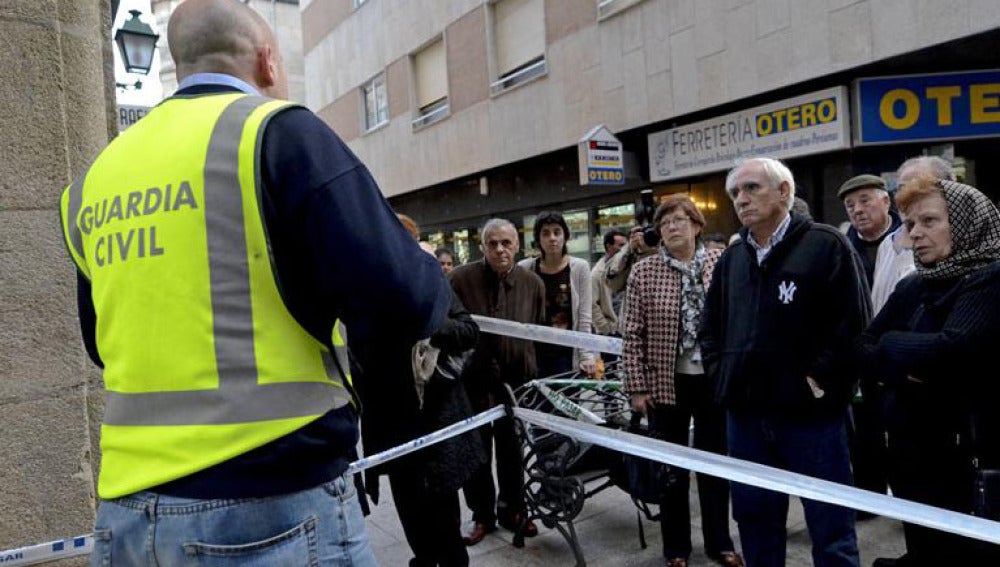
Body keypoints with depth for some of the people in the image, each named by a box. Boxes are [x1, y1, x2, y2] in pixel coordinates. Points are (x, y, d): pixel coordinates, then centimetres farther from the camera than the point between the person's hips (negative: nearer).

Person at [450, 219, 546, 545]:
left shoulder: (533, 284, 0)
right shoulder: (461, 279, -10)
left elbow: (539, 333, 7)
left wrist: (533, 372, 6)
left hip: (515, 381, 2)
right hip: (473, 381, -2)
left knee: (512, 451, 16)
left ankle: (512, 510, 35)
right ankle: (482, 515, 27)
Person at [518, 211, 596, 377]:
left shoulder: (580, 267, -1)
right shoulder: (524, 269, -1)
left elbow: (584, 318, -2)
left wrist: (587, 356, -8)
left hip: (567, 355, 0)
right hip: (533, 354, 1)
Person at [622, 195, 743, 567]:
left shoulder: (723, 264, -1)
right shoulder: (643, 273, -5)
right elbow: (633, 335, -5)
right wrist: (636, 387, -7)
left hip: (717, 380, 2)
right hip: (667, 383, -1)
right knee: (672, 467, 12)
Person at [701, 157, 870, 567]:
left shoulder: (825, 245, -5)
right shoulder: (731, 259, 13)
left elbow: (853, 325, -12)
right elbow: (710, 329, 21)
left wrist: (819, 383, -13)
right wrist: (722, 377, 9)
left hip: (811, 414, -5)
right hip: (745, 415, 5)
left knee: (832, 530, 7)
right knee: (756, 522, 17)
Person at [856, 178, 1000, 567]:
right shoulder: (911, 287, 8)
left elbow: (951, 350, -27)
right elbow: (863, 350, 4)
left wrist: (891, 344, -9)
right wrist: (905, 368, -16)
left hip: (967, 458, -6)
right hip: (909, 452, 6)